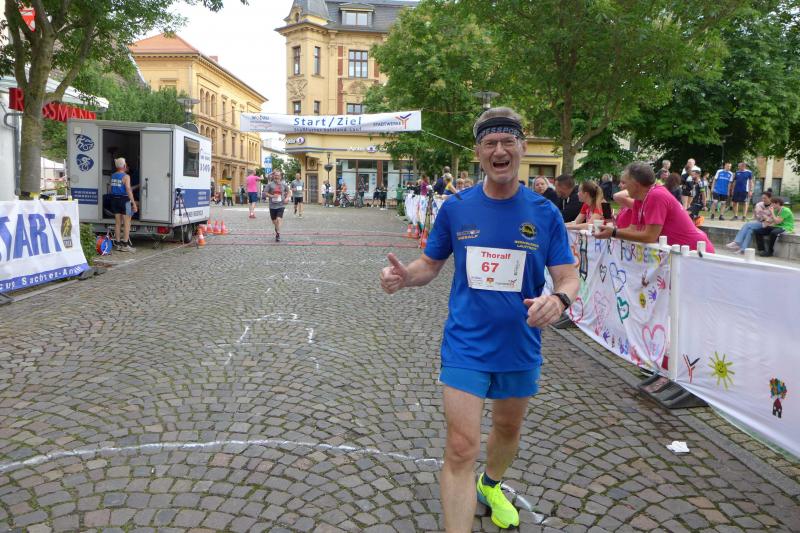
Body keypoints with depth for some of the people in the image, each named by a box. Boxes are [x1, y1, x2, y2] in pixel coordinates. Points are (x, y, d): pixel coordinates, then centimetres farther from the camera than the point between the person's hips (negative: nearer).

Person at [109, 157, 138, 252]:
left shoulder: (113, 176, 9)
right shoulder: (126, 177, -12)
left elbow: (112, 188, 18)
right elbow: (128, 190, -19)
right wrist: (134, 203, -20)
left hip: (115, 200, 7)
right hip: (124, 200, -7)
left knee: (117, 222, 12)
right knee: (126, 223, -2)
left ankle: (117, 243, 16)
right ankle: (125, 244, -3)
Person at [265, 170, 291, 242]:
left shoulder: (283, 184, 2)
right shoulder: (270, 184, -2)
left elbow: (289, 192, 15)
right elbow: (266, 193, -2)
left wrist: (287, 198, -1)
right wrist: (272, 196, -18)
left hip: (281, 205, -1)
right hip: (272, 205, 1)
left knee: (279, 219, -17)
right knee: (274, 220, 13)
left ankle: (278, 234, -12)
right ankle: (277, 229, 44)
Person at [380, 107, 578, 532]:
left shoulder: (545, 213, -8)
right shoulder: (455, 207, -6)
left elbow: (568, 279, -8)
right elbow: (431, 264, 5)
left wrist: (558, 299, -32)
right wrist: (405, 276, -17)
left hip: (521, 348, 2)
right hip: (466, 346, -2)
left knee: (508, 429, 24)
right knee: (461, 448, -9)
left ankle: (491, 486, 55)